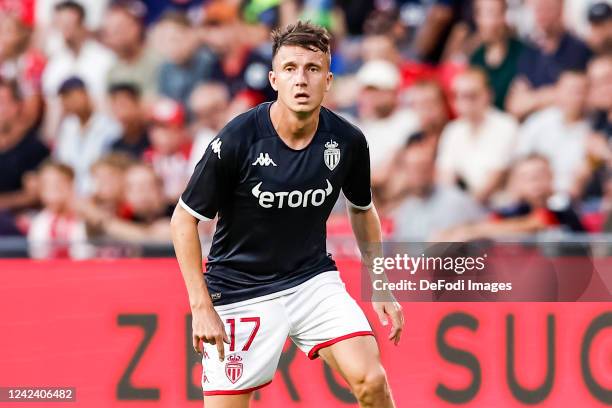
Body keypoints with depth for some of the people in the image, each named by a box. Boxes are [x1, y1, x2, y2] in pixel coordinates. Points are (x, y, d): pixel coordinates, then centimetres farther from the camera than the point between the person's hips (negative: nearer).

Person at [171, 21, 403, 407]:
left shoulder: (347, 141, -8)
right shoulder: (237, 140, -20)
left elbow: (362, 210, 13)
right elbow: (185, 219, -10)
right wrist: (201, 307, -14)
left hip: (314, 280, 3)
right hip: (240, 290, -3)